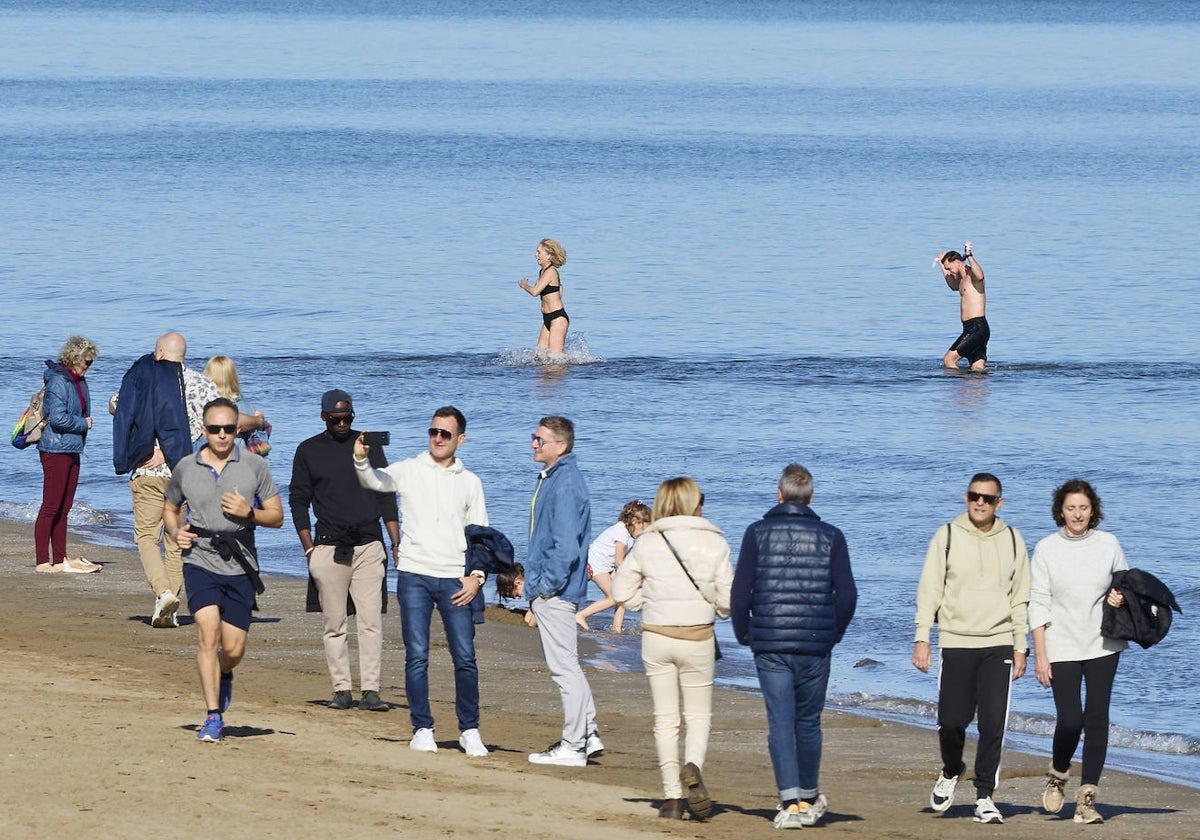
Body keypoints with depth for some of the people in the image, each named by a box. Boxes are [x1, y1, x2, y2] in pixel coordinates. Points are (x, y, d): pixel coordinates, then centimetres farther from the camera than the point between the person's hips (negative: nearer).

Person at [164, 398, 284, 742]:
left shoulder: (255, 466, 3)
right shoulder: (186, 468, 6)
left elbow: (277, 516, 6)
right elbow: (169, 509, 22)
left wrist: (249, 513, -14)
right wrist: (175, 532, 0)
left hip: (239, 566, 1)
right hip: (200, 561, -1)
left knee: (233, 649, 2)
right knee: (208, 633, -18)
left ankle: (223, 677, 40)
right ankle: (213, 717, -14)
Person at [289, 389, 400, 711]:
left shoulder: (368, 446, 10)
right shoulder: (308, 451, 8)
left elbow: (386, 496, 11)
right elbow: (298, 501, 8)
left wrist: (397, 543, 3)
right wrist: (309, 548, -1)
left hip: (368, 545, 0)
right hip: (328, 548, 0)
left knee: (371, 621, -7)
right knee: (334, 624, 0)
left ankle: (370, 690, -9)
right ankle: (342, 689, 3)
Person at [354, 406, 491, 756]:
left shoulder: (470, 482, 12)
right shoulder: (410, 471, 6)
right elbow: (375, 481, -11)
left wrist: (477, 576, 1)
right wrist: (361, 460, -33)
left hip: (455, 580, 1)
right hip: (414, 575, -1)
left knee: (465, 658, -2)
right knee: (417, 657, -2)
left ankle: (469, 731, 8)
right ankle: (422, 730, 5)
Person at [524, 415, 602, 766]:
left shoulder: (565, 485, -18)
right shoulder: (552, 479, 14)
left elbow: (565, 546, -23)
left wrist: (545, 587, -17)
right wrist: (535, 598, 20)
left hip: (555, 592, -11)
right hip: (546, 591, 11)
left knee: (564, 666, -5)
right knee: (565, 665, 17)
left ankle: (572, 747, 0)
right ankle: (587, 735, 23)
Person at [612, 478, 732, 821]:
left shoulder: (648, 544, -2)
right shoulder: (715, 544, -6)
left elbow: (621, 590, 1)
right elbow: (727, 600, -5)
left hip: (656, 638, 1)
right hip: (698, 638, -1)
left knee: (665, 719, 9)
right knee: (699, 715, 12)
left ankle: (672, 796, 6)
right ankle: (693, 766, -18)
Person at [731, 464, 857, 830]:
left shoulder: (758, 533, -1)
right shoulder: (830, 537, 2)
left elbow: (739, 594, -4)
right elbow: (847, 595, -2)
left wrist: (744, 635, 11)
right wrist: (833, 635, 14)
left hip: (770, 647, -1)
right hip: (816, 648, 1)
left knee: (780, 724, -2)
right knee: (809, 723, 14)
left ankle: (790, 803, -11)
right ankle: (808, 800, 25)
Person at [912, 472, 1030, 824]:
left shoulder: (1012, 540, 8)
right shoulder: (947, 536, 2)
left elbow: (1020, 597, 11)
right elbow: (929, 591, 2)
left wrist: (1021, 646, 7)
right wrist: (922, 639, -6)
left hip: (998, 645, 1)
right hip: (956, 643, -1)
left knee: (993, 725, -5)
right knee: (952, 720, -2)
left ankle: (985, 796, 2)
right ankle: (951, 772, 28)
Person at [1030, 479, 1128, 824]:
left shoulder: (1108, 544, 4)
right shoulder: (1046, 549, -1)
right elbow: (1038, 603, -1)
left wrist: (1121, 599, -9)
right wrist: (1040, 654, -7)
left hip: (1103, 646, 2)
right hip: (1062, 648, -2)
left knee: (1097, 718, -3)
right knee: (1070, 719, -11)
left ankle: (1087, 799, 1)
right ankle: (1058, 774, 20)